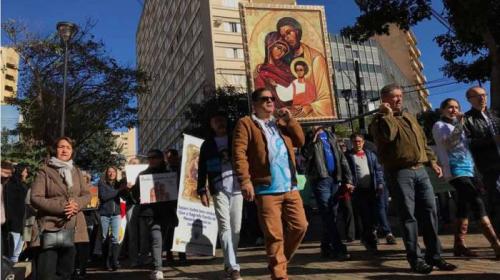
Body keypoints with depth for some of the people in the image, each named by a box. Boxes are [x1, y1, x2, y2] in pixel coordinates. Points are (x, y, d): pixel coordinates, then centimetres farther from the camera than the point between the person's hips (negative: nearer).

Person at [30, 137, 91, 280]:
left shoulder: (77, 172, 13)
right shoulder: (44, 171, -2)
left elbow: (87, 194, 10)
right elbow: (35, 198, -10)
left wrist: (77, 204, -12)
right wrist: (61, 206, -19)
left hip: (73, 227, 5)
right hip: (50, 227, -4)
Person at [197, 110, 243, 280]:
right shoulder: (207, 145, 13)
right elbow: (202, 170, 9)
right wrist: (202, 191, 0)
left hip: (237, 187, 1)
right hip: (219, 190, -1)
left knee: (236, 228, 2)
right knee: (225, 227, -10)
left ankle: (229, 264, 16)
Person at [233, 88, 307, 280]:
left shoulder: (281, 122, 21)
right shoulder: (246, 123, 0)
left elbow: (300, 141, 15)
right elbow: (239, 153, -10)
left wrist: (289, 120, 4)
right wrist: (245, 181, -20)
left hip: (290, 187, 6)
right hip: (267, 189, -6)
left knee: (300, 226, 7)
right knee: (274, 235, -1)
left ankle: (279, 261, 27)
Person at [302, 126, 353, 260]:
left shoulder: (331, 137, 18)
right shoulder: (310, 137, 3)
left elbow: (342, 159, 16)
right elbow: (306, 154, -15)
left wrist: (348, 180, 10)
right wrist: (314, 137, -20)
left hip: (335, 179, 5)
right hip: (320, 179, -5)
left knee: (332, 216, 8)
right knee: (328, 216, -8)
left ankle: (326, 248, 19)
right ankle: (339, 249, -8)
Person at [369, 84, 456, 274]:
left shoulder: (409, 118, 23)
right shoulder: (380, 119, 0)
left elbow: (423, 141, 27)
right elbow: (387, 135, -22)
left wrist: (432, 160, 18)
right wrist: (388, 114, -12)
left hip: (420, 171, 7)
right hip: (399, 173, -7)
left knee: (430, 212, 5)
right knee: (409, 216, -4)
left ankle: (434, 255, 15)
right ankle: (415, 259, 3)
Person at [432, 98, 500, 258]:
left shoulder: (457, 126, 24)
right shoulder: (439, 126, 0)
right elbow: (448, 143, -17)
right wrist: (459, 125, -22)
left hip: (468, 170, 9)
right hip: (456, 171, -9)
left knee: (465, 208, 6)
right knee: (478, 205, -15)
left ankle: (459, 245, 10)